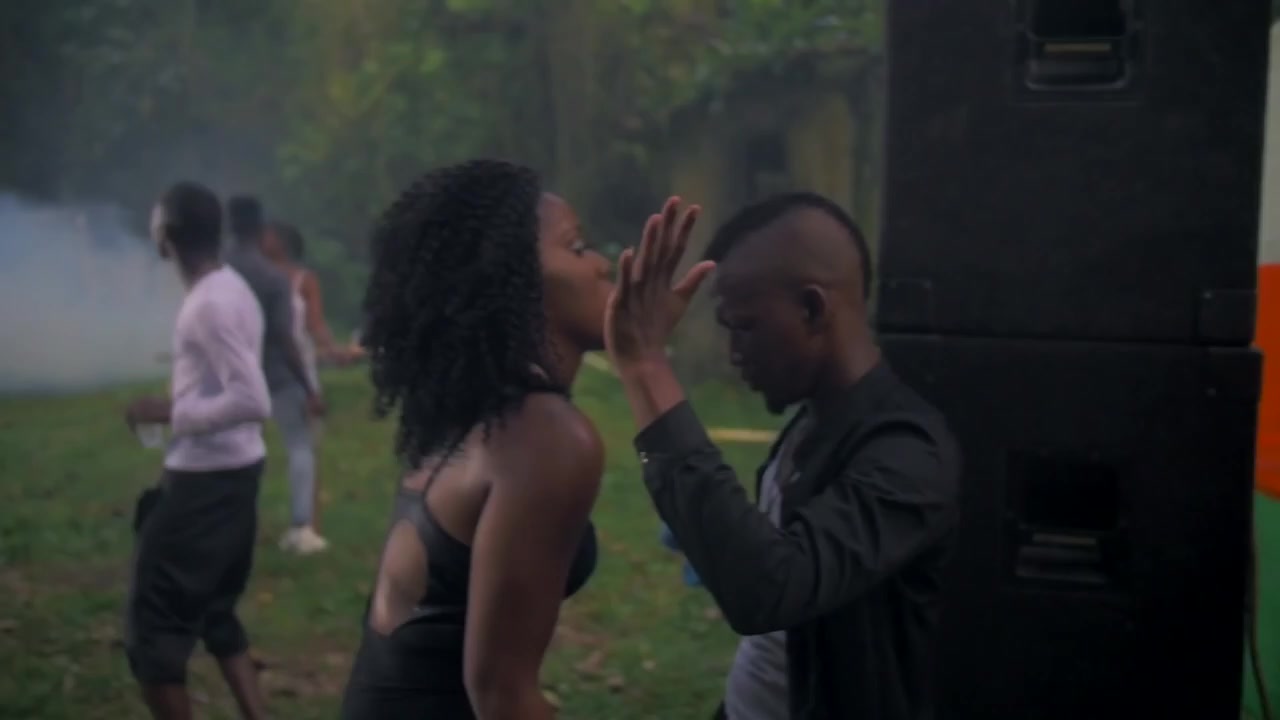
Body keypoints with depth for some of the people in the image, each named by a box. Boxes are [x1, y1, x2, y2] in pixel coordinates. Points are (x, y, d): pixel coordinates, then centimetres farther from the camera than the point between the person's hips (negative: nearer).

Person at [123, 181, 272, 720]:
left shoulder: (209, 304, -20)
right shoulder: (232, 290, 9)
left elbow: (253, 402, -26)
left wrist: (172, 413, -17)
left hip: (205, 479, -10)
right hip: (234, 470, 10)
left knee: (153, 623, 0)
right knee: (213, 610, 20)